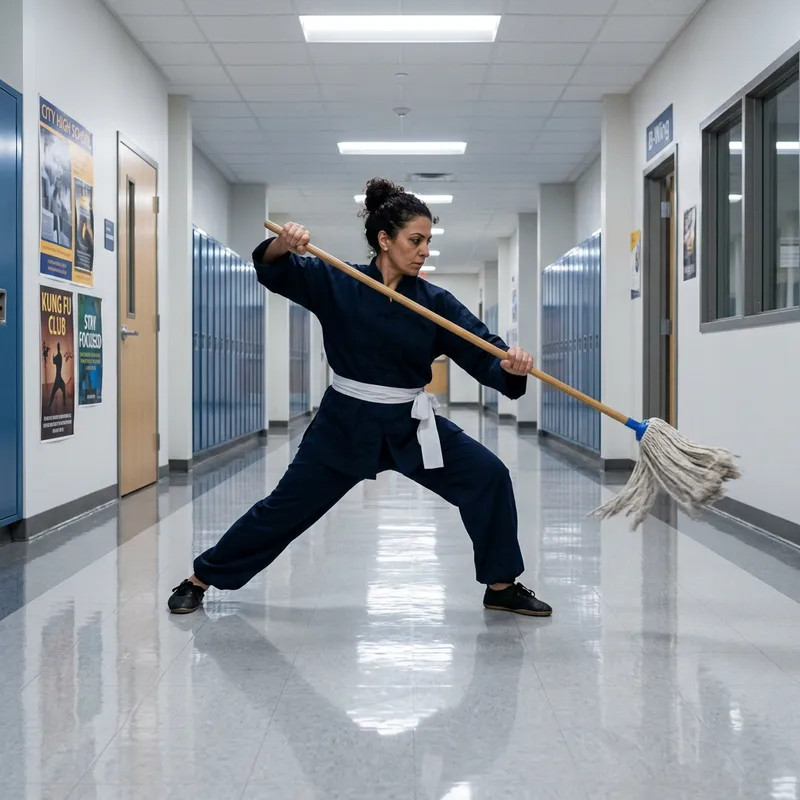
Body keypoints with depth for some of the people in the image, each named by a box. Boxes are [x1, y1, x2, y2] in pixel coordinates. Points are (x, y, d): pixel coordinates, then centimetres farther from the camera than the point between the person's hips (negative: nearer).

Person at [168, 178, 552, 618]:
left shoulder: (434, 302, -5)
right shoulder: (336, 283, -6)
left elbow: (483, 355, -11)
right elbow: (272, 268, -7)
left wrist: (511, 365, -35)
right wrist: (285, 244, -31)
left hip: (411, 425, 2)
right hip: (346, 422, -2)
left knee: (488, 478, -10)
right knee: (287, 505, 4)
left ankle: (501, 587, 7)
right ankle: (200, 579, 24)